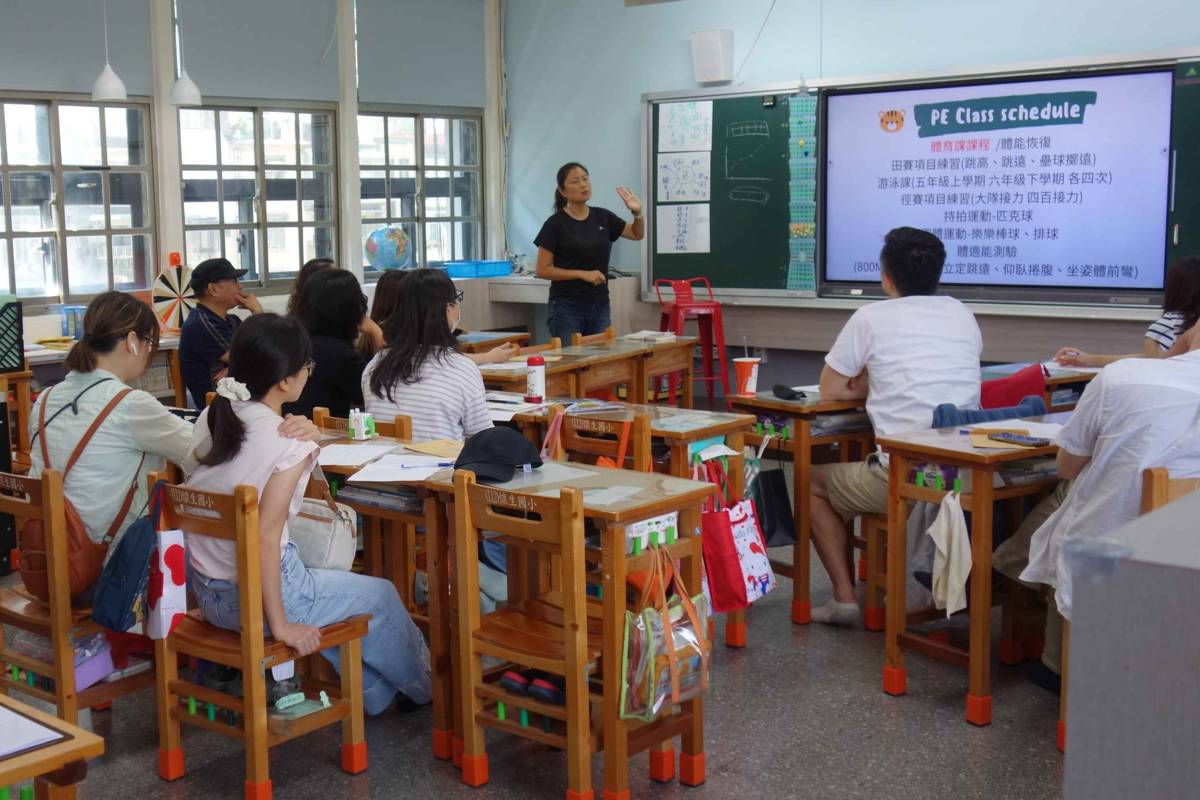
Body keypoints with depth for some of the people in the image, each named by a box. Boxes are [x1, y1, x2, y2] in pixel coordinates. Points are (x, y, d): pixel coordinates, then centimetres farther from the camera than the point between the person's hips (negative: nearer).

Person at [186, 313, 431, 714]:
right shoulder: (290, 443, -22)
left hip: (206, 593, 8)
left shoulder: (210, 419, 0)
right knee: (382, 595, 16)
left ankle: (374, 693, 46)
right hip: (256, 600, -8)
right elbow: (265, 538, -26)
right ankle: (422, 685, 40)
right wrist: (281, 626, -20)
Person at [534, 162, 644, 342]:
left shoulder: (602, 217, 7)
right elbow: (543, 270, -9)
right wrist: (582, 274, -17)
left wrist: (637, 213, -2)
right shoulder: (555, 224, -8)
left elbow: (637, 234, 18)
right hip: (566, 307, -5)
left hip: (600, 306, 5)